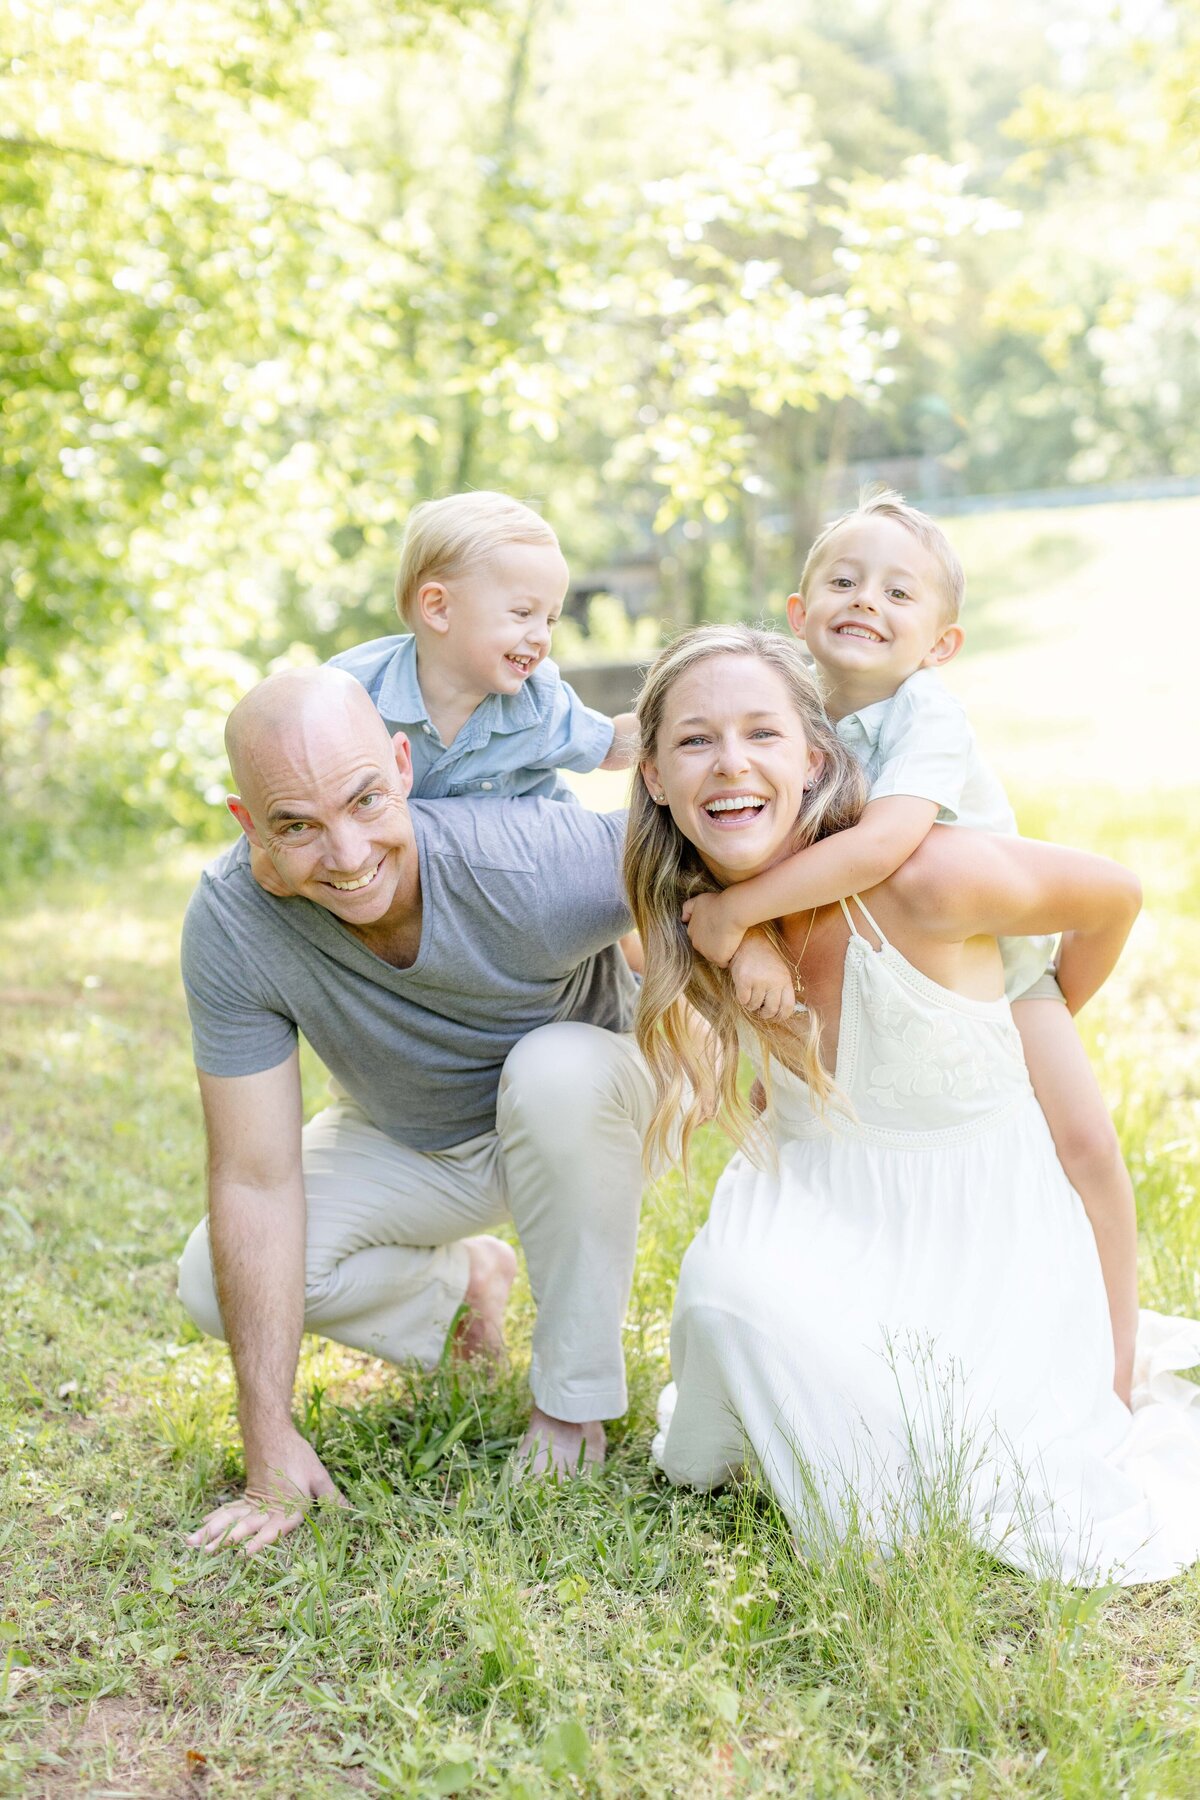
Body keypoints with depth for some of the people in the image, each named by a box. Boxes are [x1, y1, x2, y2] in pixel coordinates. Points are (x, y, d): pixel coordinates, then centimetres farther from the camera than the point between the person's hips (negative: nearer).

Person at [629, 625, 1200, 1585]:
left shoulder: (924, 878, -26)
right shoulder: (694, 913, -9)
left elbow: (1112, 897, -5)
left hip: (978, 1217, -2)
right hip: (818, 1207, 3)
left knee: (1083, 1542, -9)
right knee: (727, 1286, -32)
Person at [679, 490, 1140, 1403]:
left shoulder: (926, 714, -33)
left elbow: (881, 844, -49)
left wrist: (737, 907, -46)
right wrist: (746, 938, -38)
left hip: (998, 954, -4)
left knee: (1084, 1141, -8)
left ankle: (1114, 1345, 13)